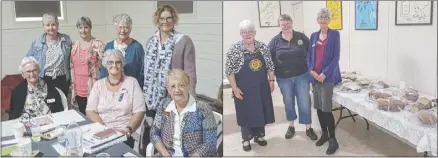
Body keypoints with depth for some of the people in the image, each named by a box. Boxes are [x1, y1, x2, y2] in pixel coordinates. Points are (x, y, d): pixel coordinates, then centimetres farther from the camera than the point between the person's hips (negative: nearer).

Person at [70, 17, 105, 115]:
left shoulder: (98, 44, -8)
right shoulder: (75, 45, 8)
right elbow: (72, 67, 12)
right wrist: (73, 90, 12)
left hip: (93, 89, -5)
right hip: (79, 90, 5)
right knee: (82, 116, 15)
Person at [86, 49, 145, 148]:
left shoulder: (132, 82, 5)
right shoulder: (98, 85, 10)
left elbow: (139, 111, 0)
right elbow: (90, 111, 3)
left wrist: (128, 130, -14)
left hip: (123, 134, -2)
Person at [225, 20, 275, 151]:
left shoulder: (263, 47, 2)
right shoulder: (234, 49, -10)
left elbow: (270, 65, 9)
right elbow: (229, 70, -11)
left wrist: (271, 81, 5)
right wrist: (234, 88, -14)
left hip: (261, 87, 4)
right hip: (244, 89, -4)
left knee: (261, 111, 13)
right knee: (246, 113, 7)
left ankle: (259, 136, 32)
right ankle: (246, 139, 24)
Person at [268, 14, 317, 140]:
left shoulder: (301, 37, -2)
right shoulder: (275, 40, -2)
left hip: (302, 76, -1)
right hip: (284, 78, 1)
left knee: (304, 102, 2)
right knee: (288, 102, 13)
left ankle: (308, 128, 17)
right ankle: (291, 126, 30)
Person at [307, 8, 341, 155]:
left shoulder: (334, 34, 0)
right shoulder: (314, 36, 13)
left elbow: (336, 57, -7)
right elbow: (309, 56, 11)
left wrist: (324, 74, -15)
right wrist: (312, 71, -6)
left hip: (327, 76, -5)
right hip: (315, 76, 5)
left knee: (326, 108, -9)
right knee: (318, 107, 9)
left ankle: (333, 140, 3)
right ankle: (324, 134, 25)